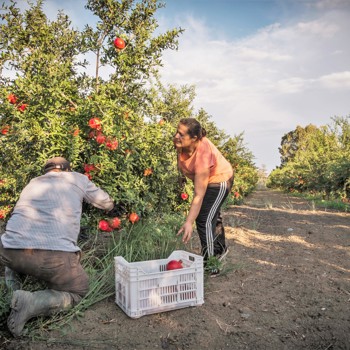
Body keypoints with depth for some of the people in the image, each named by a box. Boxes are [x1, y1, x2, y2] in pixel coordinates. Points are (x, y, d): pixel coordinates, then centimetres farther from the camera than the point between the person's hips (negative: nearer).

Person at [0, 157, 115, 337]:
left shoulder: (32, 183, 28)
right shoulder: (77, 179, 18)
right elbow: (107, 204, 30)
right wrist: (109, 204, 55)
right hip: (54, 256, -5)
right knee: (79, 291, 22)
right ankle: (31, 302, -5)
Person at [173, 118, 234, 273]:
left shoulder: (202, 156, -44)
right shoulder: (181, 142, -25)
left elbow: (199, 195, -44)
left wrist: (189, 223, -47)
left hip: (219, 180, -8)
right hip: (201, 178, 9)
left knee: (205, 220, -16)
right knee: (213, 215, 25)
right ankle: (220, 249, 49)